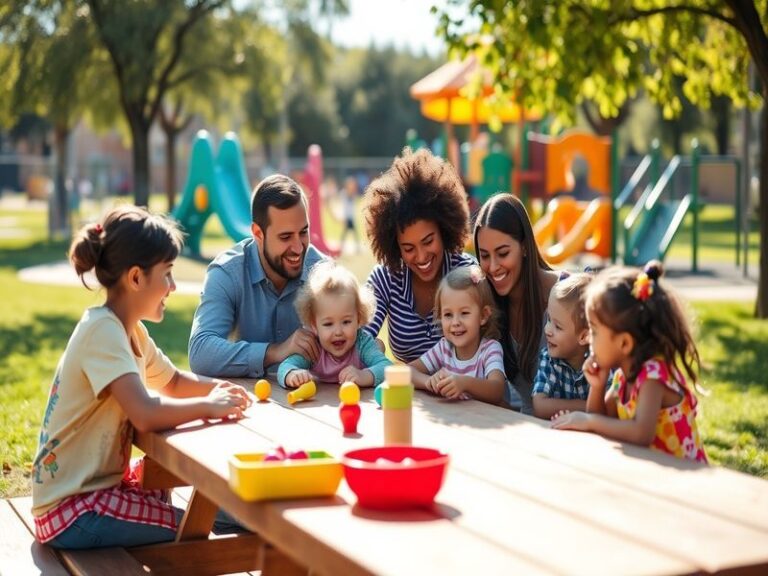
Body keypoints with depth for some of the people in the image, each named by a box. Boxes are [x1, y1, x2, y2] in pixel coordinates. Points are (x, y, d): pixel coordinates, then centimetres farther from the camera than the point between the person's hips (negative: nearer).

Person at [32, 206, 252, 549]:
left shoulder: (129, 329, 6)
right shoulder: (103, 331, -22)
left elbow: (173, 381, 23)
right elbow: (146, 415, -36)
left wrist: (216, 388, 2)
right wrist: (209, 406, -19)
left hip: (98, 483, 10)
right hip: (71, 511, -10)